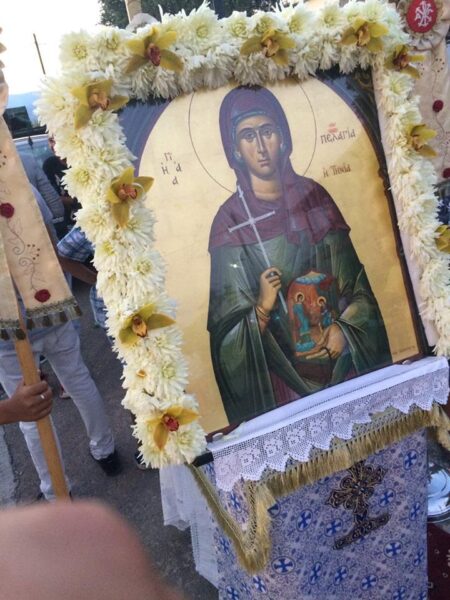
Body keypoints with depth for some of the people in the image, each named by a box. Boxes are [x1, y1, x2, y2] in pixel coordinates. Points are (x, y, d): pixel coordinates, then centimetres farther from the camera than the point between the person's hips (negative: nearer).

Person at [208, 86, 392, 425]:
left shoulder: (313, 195, -1)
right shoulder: (230, 221, -10)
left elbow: (355, 280, 4)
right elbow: (229, 325, -8)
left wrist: (345, 328, -11)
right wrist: (262, 308, -26)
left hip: (347, 358, 3)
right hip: (283, 371, -3)